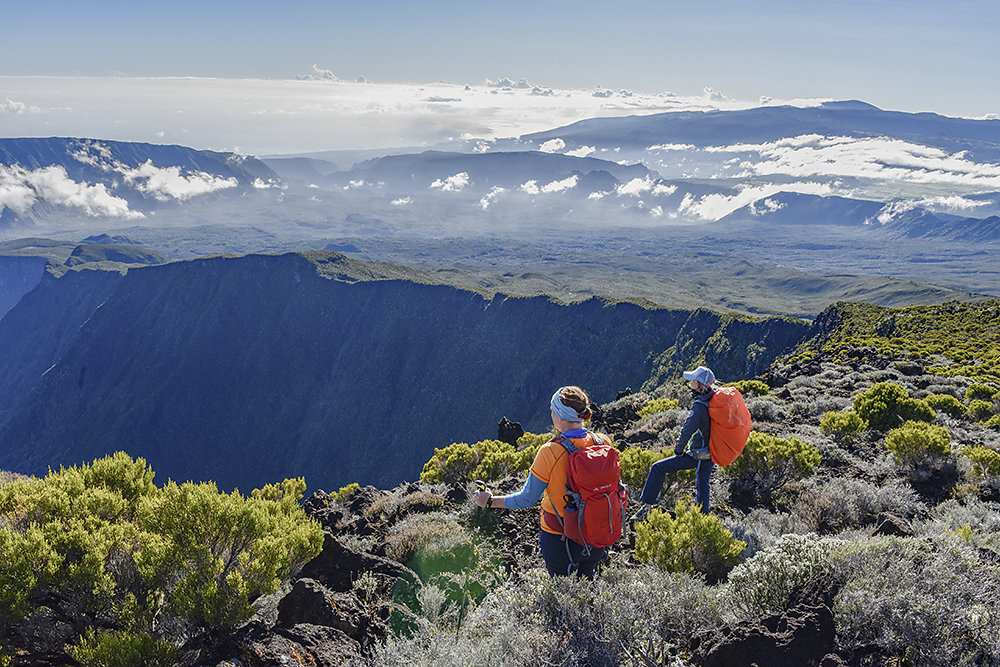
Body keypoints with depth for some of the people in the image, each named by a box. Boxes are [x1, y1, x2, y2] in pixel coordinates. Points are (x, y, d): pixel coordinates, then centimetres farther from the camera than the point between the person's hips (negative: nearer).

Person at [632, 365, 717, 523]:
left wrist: (678, 450, -8)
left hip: (698, 455, -8)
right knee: (703, 484, 25)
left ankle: (646, 507, -2)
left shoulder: (699, 406, -26)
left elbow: (687, 431, -25)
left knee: (658, 468, -3)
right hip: (713, 453, 8)